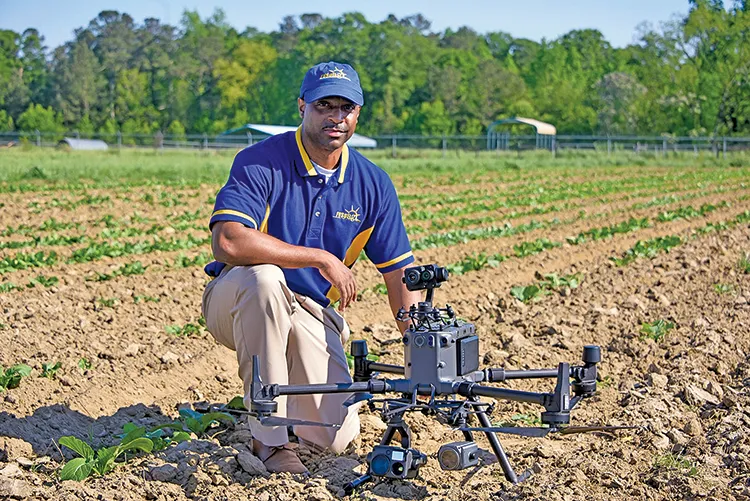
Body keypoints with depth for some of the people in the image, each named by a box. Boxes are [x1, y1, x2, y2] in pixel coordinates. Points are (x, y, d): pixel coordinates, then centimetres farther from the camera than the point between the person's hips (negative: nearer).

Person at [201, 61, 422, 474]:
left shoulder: (373, 184, -2)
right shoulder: (260, 163, -17)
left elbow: (399, 274, 0)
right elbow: (228, 242, -33)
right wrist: (322, 258, -31)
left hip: (309, 312, 4)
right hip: (237, 300, -3)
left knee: (336, 437, -11)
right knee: (263, 277, -40)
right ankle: (270, 435, -28)